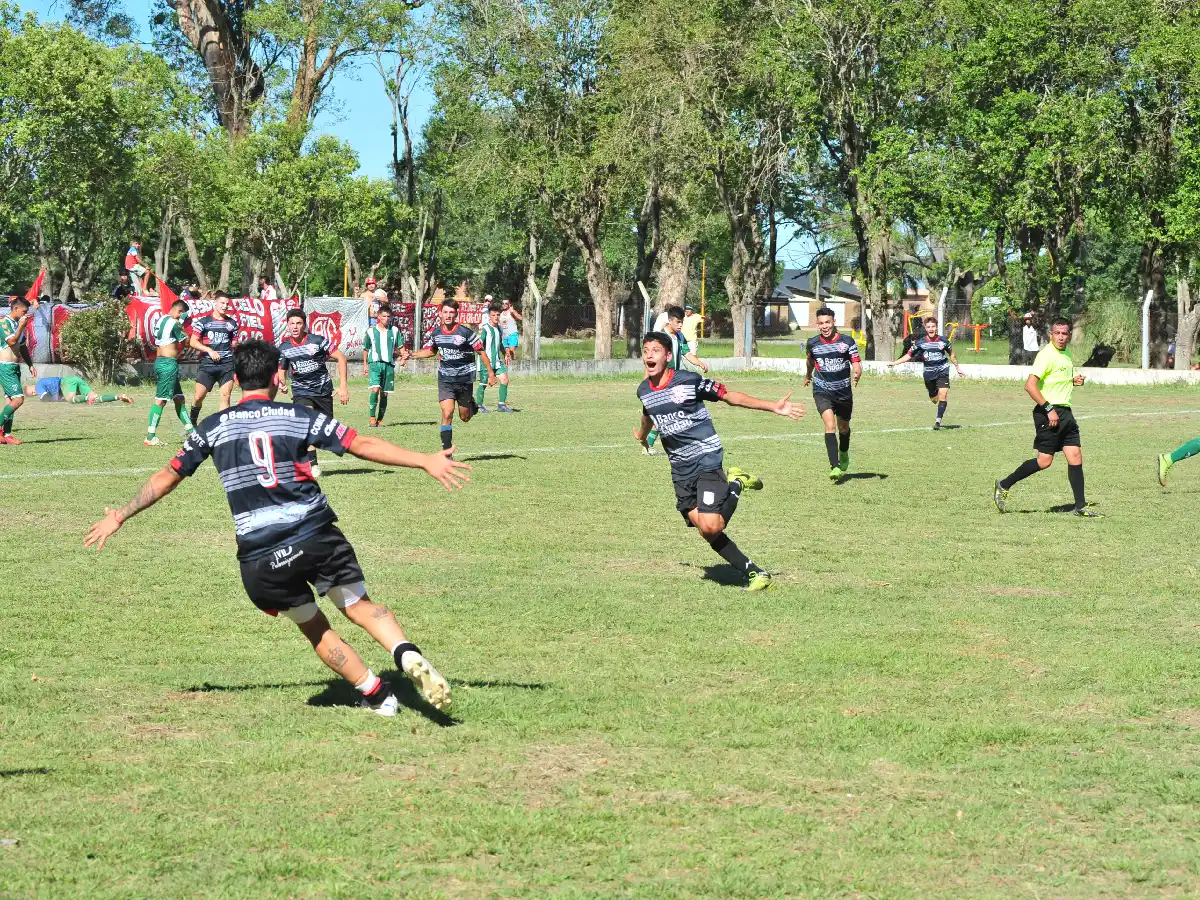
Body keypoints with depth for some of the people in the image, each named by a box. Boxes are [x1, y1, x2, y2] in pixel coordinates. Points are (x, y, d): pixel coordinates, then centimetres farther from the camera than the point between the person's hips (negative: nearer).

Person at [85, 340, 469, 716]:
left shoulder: (213, 427, 7)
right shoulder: (298, 416, 4)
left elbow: (166, 478, 14)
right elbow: (362, 445, -1)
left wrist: (119, 517, 26)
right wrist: (425, 461, 2)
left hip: (259, 555, 1)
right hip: (317, 536, 0)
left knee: (314, 627, 17)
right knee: (361, 606, 13)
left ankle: (378, 695, 16)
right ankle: (408, 655, -14)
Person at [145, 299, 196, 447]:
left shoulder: (160, 320, 14)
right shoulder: (173, 323, -12)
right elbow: (186, 341, -6)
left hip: (159, 361, 10)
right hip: (168, 363, -10)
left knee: (179, 398, 16)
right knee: (161, 400, -10)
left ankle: (190, 429, 23)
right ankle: (150, 437, -13)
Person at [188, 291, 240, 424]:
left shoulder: (232, 322, 11)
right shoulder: (203, 321, 2)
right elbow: (193, 342, -2)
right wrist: (210, 350, -12)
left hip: (227, 364, 2)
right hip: (207, 363, -2)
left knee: (226, 396, -7)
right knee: (198, 397, -1)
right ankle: (192, 423, 21)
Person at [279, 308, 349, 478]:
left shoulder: (318, 341, -12)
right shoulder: (284, 347, -2)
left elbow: (340, 358, -8)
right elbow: (282, 370, 15)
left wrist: (342, 386, -13)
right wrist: (282, 382, -8)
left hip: (323, 391, 0)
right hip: (301, 392, 0)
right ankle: (312, 464, -21)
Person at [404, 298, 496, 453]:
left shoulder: (465, 332, -14)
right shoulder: (436, 333, -1)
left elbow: (481, 352, -6)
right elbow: (430, 351, 19)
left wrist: (491, 373, -7)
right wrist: (411, 355, 7)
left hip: (464, 378, -2)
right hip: (445, 380, 2)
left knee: (465, 417, 11)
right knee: (447, 413, -14)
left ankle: (472, 405, 48)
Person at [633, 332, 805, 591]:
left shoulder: (689, 381, -13)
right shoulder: (643, 390, 4)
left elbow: (729, 396, -8)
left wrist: (774, 407, -12)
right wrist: (642, 435, 50)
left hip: (706, 460, -6)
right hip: (680, 470, 6)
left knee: (710, 526, -21)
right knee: (704, 530, -1)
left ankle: (736, 483, 6)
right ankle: (754, 573, 8)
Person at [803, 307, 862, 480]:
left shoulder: (847, 342, -10)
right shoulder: (812, 343, -4)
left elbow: (856, 365, -11)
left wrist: (857, 374, -31)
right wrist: (808, 375, 33)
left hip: (843, 392, 1)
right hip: (822, 392, -1)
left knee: (843, 428, 18)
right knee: (830, 425, -21)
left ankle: (844, 454, 51)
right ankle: (834, 467, -26)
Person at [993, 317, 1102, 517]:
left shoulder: (1065, 355, 15)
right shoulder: (1047, 355, -14)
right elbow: (1030, 385, -22)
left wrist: (1074, 382, 11)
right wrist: (1049, 409, -23)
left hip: (1064, 412, 8)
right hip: (1049, 413, -8)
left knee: (1075, 457, 2)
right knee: (1044, 460, -7)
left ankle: (1081, 506, 5)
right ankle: (1003, 486, 8)